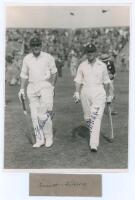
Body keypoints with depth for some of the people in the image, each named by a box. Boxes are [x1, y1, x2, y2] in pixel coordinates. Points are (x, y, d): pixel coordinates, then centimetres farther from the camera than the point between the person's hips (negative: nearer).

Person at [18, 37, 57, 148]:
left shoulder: (48, 57, 1)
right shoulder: (27, 59, 8)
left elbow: (54, 73, 8)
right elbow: (24, 75, 14)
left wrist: (52, 87, 1)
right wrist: (22, 89, 9)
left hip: (45, 87, -3)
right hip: (32, 88, 4)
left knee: (44, 115, -10)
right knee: (35, 116, 3)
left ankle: (49, 138, 8)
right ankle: (39, 140, 14)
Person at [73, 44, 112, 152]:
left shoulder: (102, 65, 6)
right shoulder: (82, 65, 6)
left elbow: (106, 82, 13)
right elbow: (78, 81, 2)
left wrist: (108, 95, 15)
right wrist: (77, 92, -12)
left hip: (99, 93, -2)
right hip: (85, 93, 2)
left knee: (96, 118, -13)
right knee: (87, 117, 9)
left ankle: (94, 144, -17)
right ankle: (94, 134, 37)